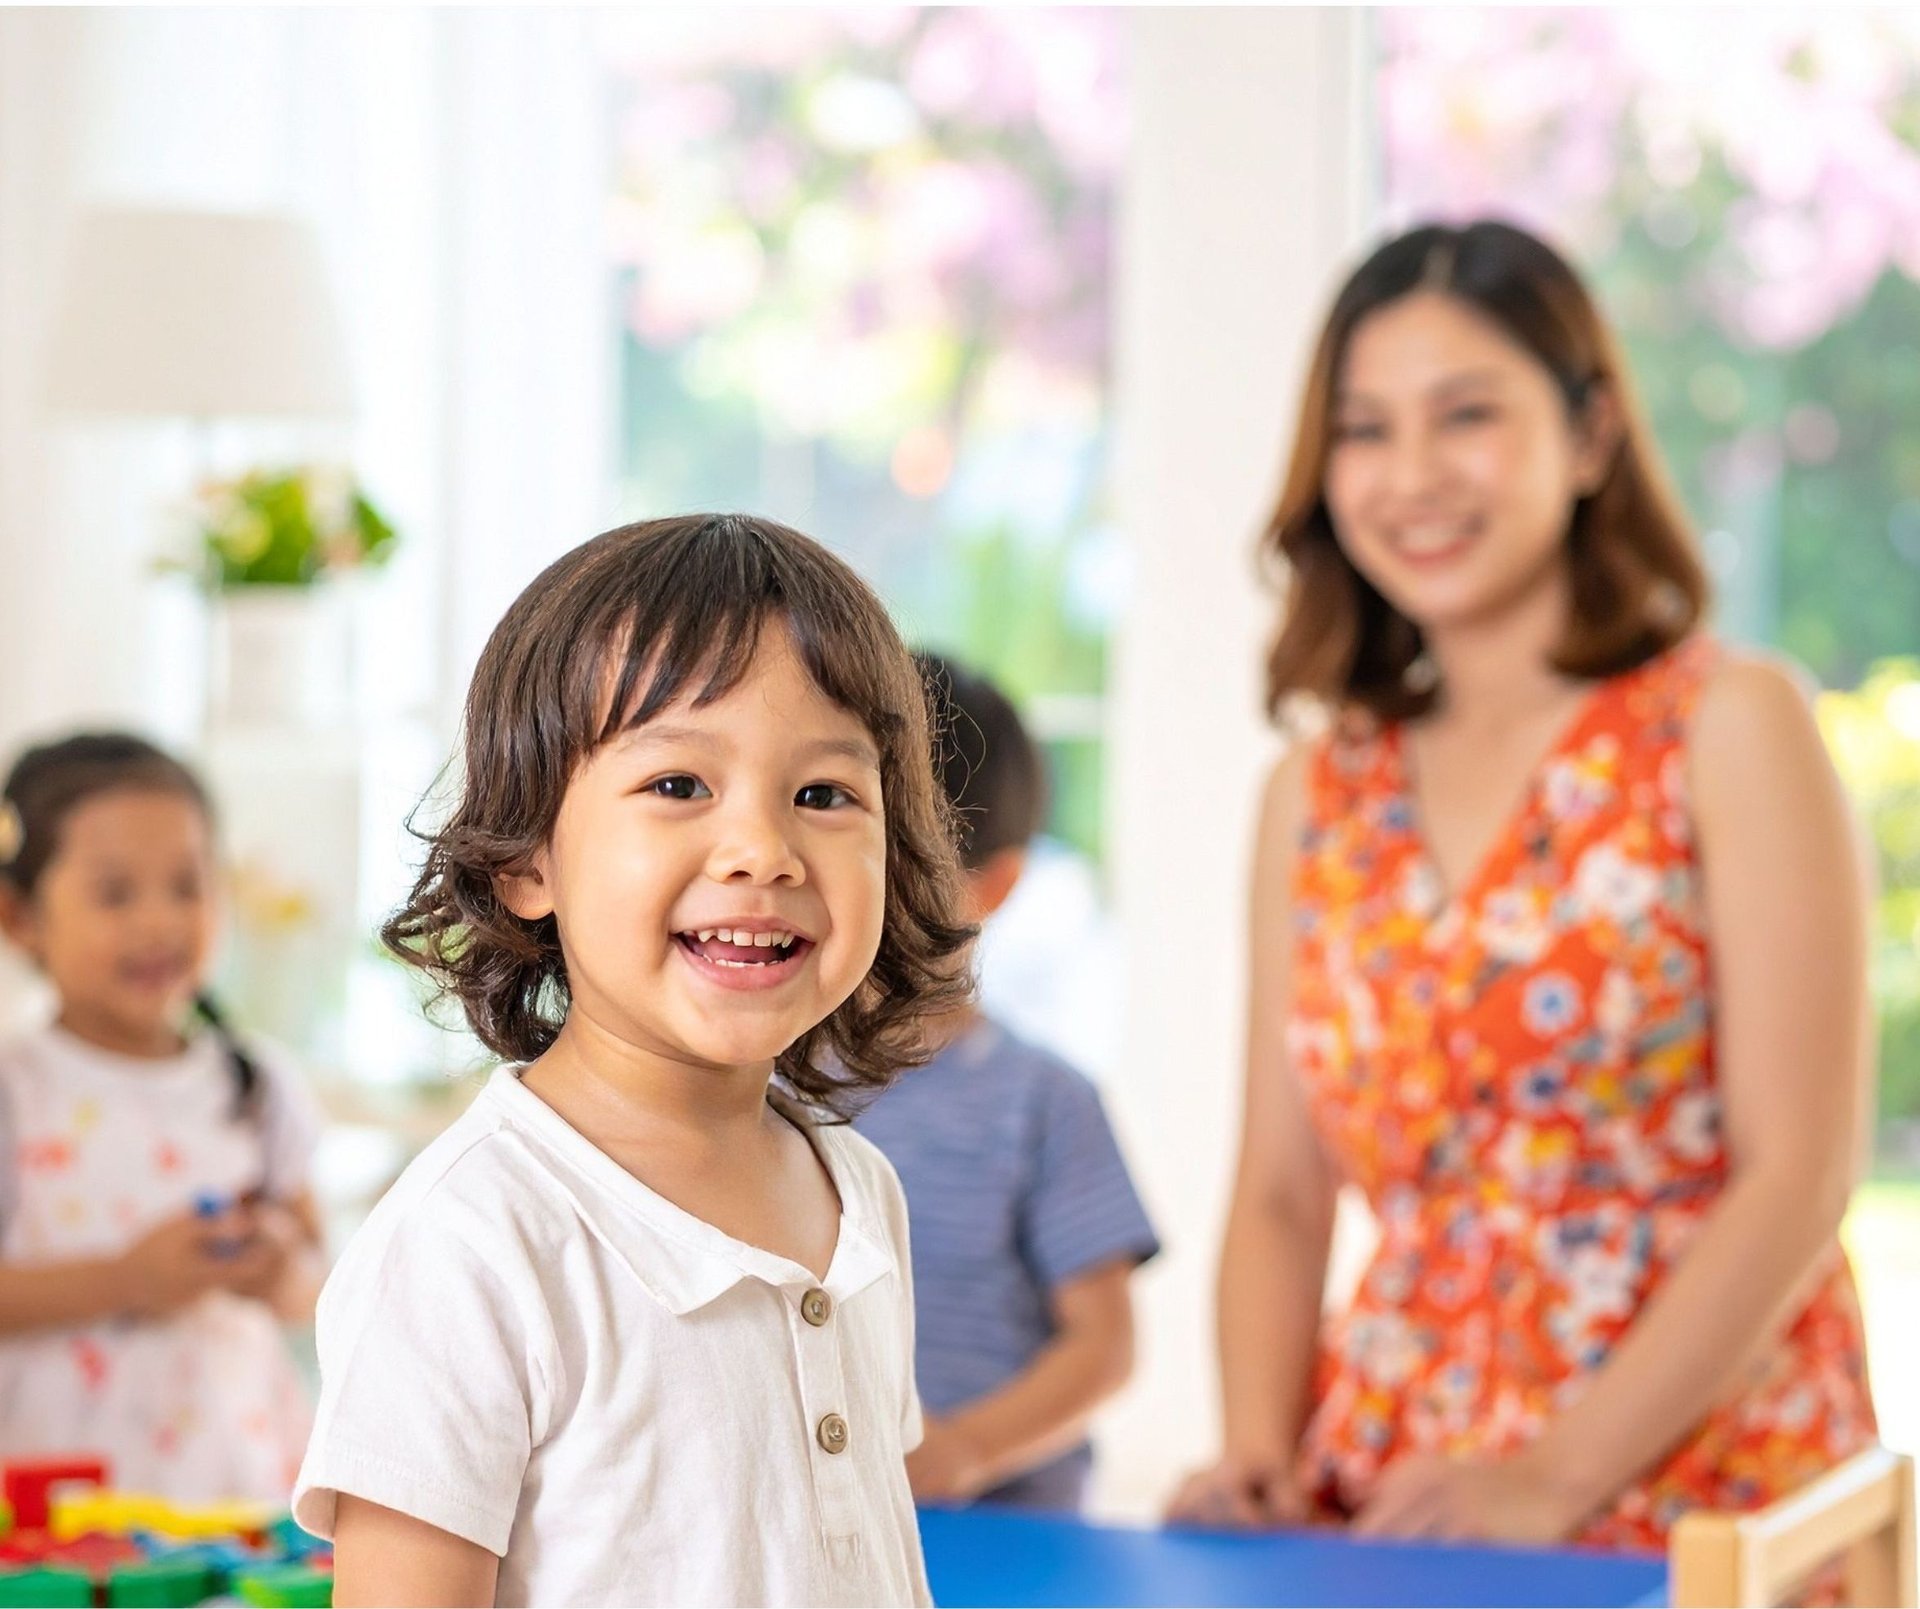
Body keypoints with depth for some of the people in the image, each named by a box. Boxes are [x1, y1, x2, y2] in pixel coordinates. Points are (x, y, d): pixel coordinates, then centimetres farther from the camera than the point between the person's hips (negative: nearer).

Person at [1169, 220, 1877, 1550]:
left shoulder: (1728, 727, 0)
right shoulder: (1319, 796, 13)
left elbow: (1800, 1175, -8)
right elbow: (1282, 1199, 13)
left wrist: (1555, 1482, -15)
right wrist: (1256, 1457, -5)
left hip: (1700, 1513, -4)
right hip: (1385, 1517, 4)